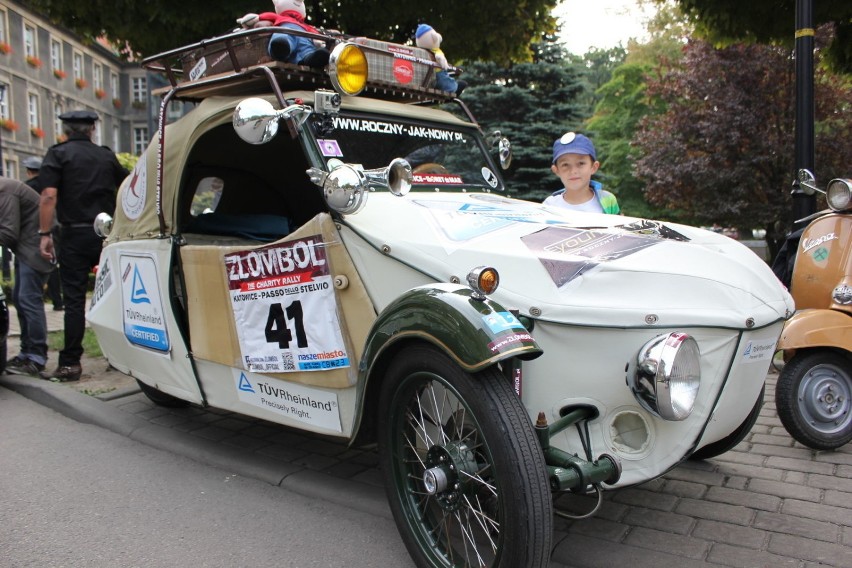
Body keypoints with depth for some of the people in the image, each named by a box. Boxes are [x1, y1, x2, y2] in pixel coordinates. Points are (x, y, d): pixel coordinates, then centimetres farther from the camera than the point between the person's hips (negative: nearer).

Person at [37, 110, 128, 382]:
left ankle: (70, 364, 1)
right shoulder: (107, 155, 9)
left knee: (74, 299, -1)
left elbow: (49, 196, -12)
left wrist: (45, 233, -9)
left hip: (75, 234, -3)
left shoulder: (58, 154, -2)